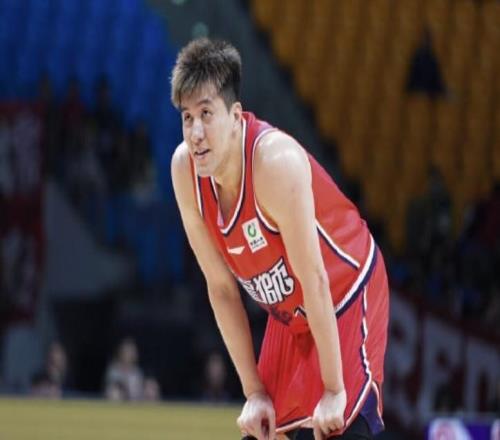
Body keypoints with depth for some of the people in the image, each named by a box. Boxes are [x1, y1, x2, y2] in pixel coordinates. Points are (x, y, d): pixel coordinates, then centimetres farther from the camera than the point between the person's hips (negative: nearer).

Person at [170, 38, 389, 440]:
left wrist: (333, 390, -23)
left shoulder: (276, 160, -32)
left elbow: (314, 280, -27)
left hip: (347, 301, -7)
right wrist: (254, 391, -4)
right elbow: (221, 287, -4)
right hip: (287, 315, 7)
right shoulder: (184, 168, -13)